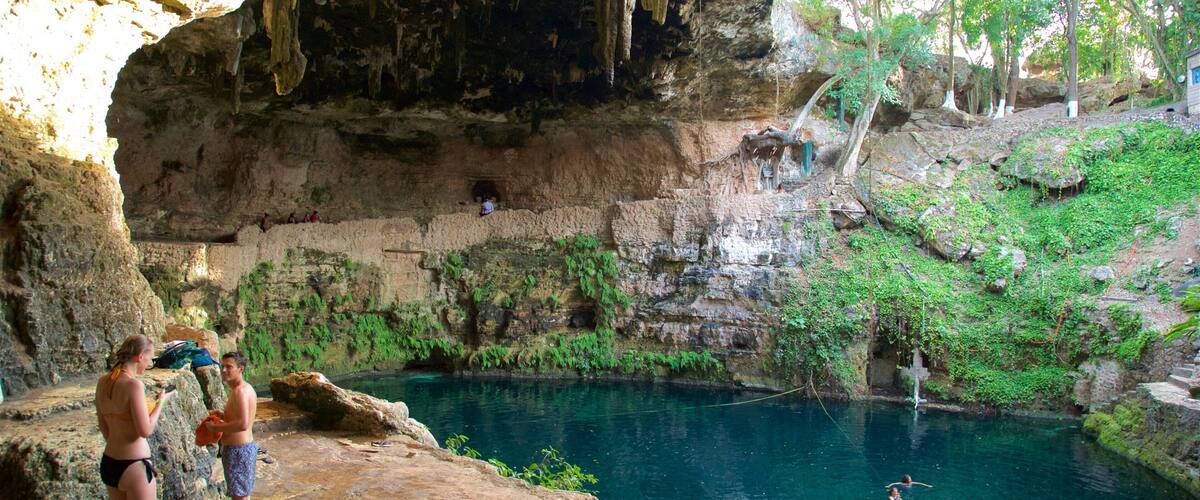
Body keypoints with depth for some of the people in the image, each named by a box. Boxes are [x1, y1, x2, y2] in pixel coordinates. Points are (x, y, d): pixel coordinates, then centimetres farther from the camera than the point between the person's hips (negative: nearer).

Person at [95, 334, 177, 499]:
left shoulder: (102, 382, 4)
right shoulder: (134, 384, -19)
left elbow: (103, 427, 14)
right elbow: (145, 431, -19)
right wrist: (161, 402, -6)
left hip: (108, 463, 8)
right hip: (134, 465, -8)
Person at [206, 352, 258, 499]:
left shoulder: (240, 391, -20)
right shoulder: (245, 388, 11)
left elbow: (243, 424, -29)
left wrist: (216, 427, -18)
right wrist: (223, 415, 8)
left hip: (237, 449, -10)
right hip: (245, 447, 10)